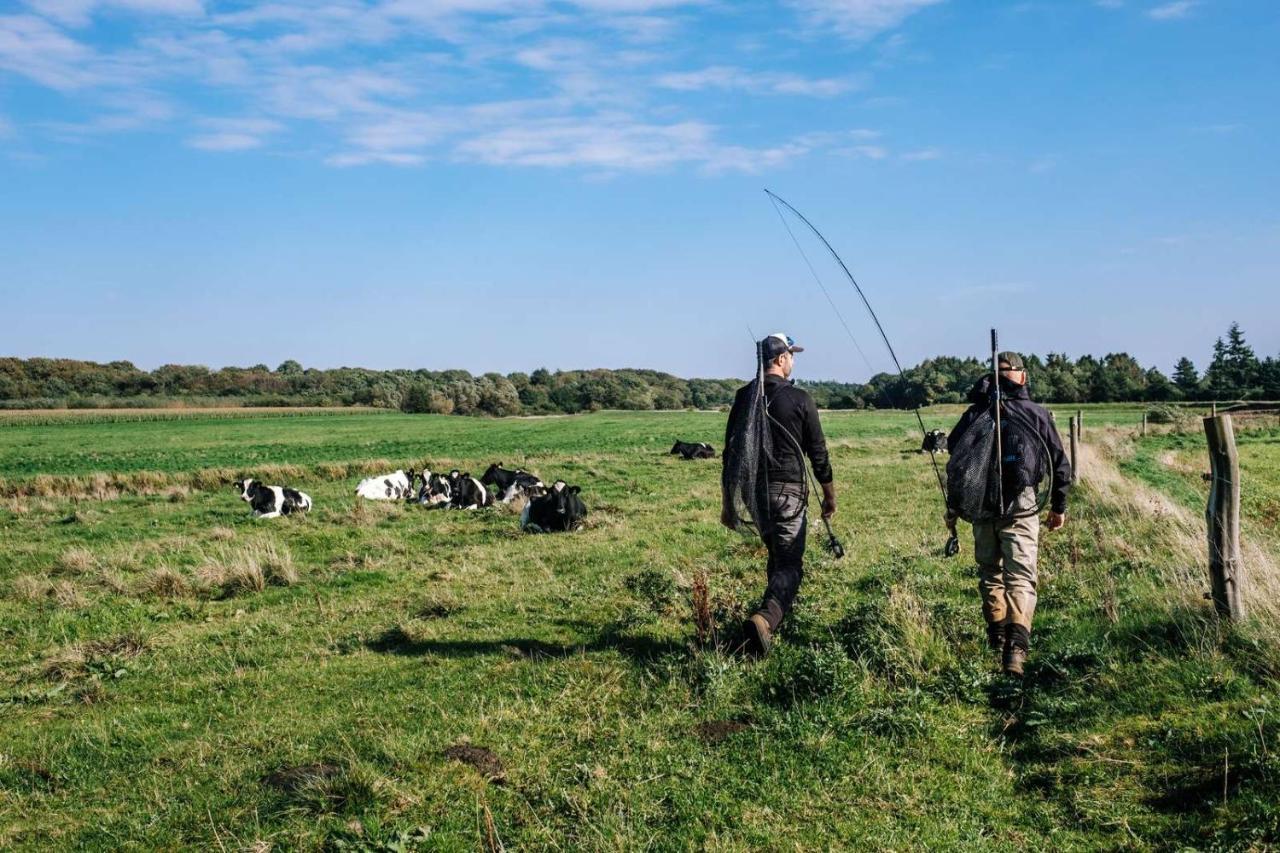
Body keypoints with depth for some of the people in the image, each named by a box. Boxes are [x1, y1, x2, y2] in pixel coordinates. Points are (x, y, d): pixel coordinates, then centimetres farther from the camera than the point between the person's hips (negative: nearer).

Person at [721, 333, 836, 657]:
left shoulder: (743, 396, 5)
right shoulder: (799, 399, -7)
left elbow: (730, 451, 6)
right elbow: (817, 451, -2)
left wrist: (728, 502, 13)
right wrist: (829, 494, 11)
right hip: (788, 490, -5)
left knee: (776, 554, 26)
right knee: (789, 564, -6)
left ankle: (781, 609, 36)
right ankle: (765, 619, -29)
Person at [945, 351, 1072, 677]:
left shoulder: (974, 415, 5)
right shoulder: (1037, 414, 4)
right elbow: (1060, 463, 8)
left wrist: (952, 508, 10)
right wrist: (1059, 506, 19)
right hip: (1021, 507, -2)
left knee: (989, 573, 18)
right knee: (1020, 577, -5)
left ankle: (997, 637, 28)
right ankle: (1016, 646, -22)